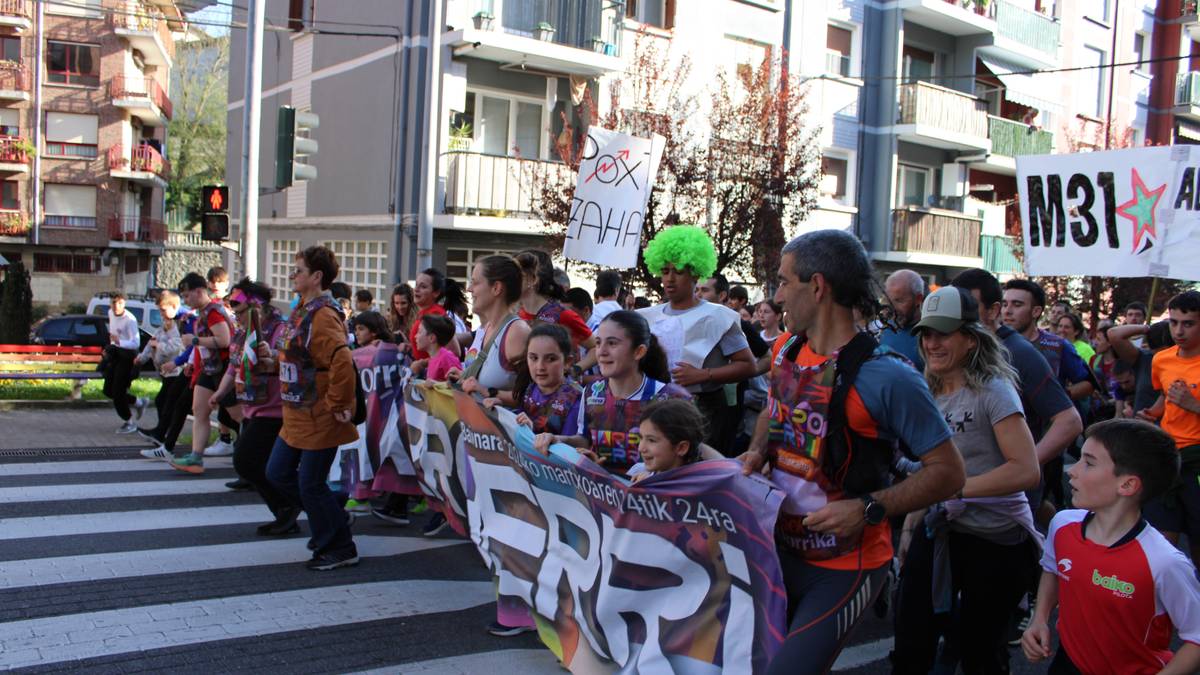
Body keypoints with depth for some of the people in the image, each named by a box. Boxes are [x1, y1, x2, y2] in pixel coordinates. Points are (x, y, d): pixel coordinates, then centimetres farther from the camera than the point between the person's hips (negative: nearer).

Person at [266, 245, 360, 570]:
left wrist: (339, 405, -25)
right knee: (278, 473, 16)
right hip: (297, 416, 10)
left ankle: (339, 549, 15)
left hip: (319, 418, -10)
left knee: (311, 484, -1)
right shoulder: (302, 311, 10)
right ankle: (332, 522, 30)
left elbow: (342, 362, -33)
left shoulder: (322, 316, -21)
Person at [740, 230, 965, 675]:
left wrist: (868, 509, -26)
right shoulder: (786, 350, 2)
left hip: (843, 567, -7)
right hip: (780, 548, 7)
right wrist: (757, 452, 1)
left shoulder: (886, 377, -21)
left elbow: (948, 473, -17)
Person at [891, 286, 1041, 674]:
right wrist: (909, 528, 10)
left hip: (996, 539, -5)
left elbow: (1027, 470, -22)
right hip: (938, 531, 6)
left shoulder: (993, 391, -12)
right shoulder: (930, 394, 8)